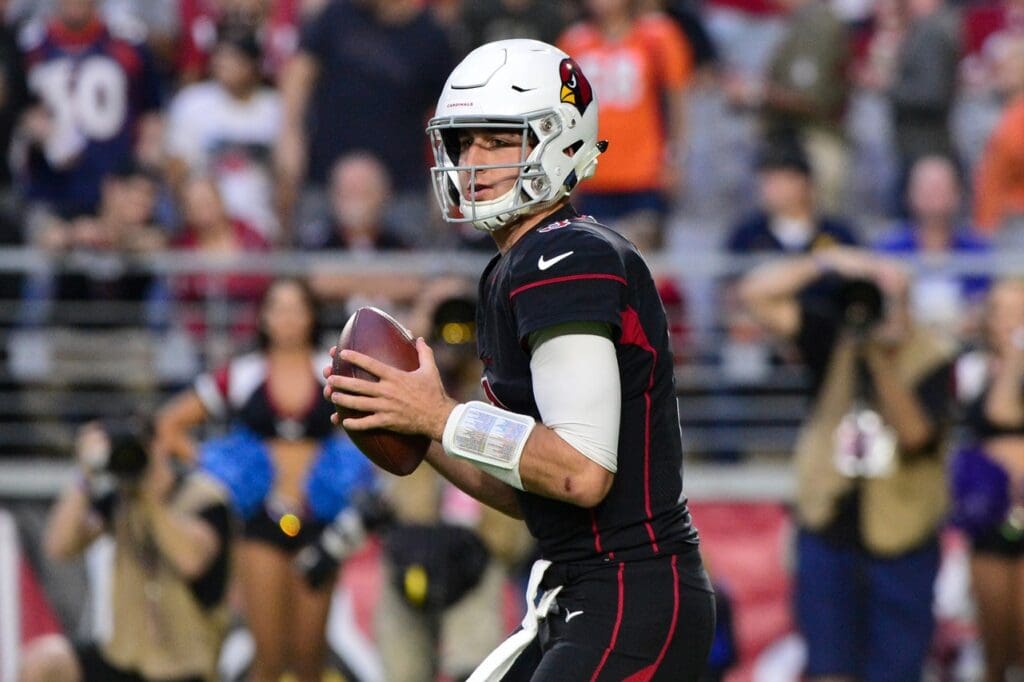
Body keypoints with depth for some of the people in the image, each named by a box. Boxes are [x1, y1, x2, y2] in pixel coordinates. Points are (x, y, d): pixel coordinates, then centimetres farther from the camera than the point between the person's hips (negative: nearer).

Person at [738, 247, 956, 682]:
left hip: (901, 539, -2)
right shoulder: (833, 339, 0)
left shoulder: (932, 359, -8)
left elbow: (915, 433, -23)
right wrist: (826, 263, -16)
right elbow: (756, 293, -6)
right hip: (829, 530, 2)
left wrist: (882, 363, -31)